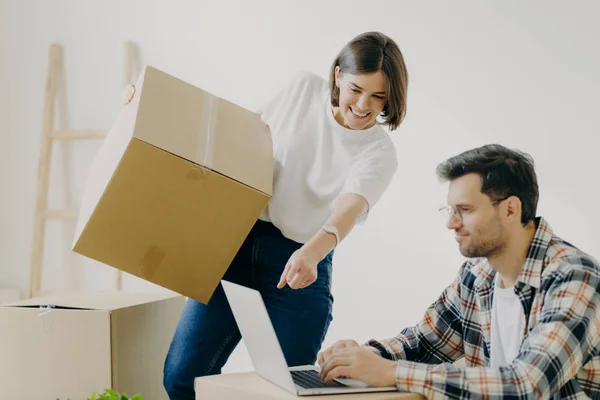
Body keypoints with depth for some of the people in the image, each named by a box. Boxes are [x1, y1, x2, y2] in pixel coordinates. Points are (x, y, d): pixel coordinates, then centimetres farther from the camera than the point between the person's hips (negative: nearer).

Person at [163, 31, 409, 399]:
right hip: (236, 245, 3)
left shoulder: (380, 153, -10)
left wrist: (312, 252, -48)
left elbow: (351, 207, -28)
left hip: (297, 268, -3)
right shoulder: (304, 88, 0)